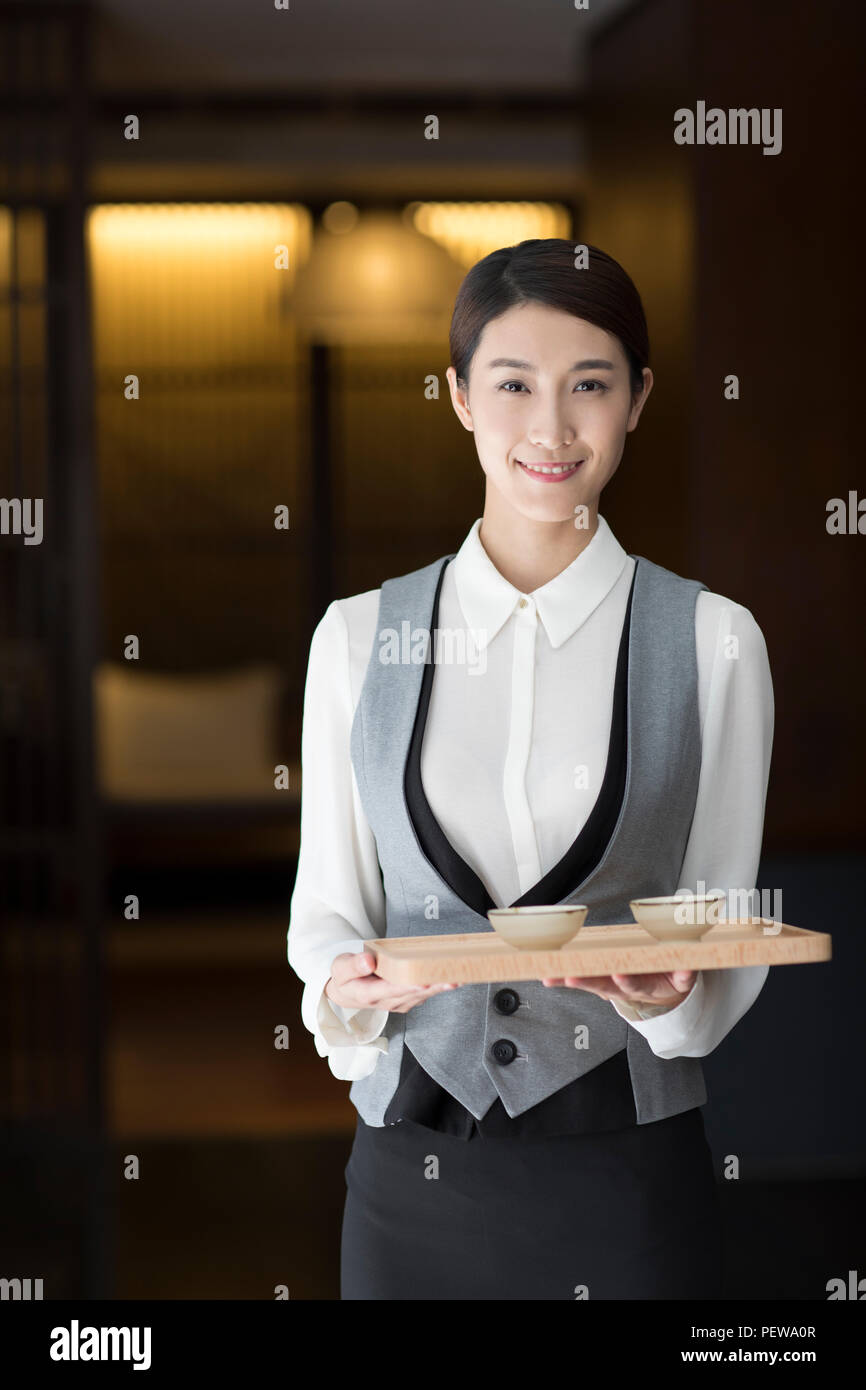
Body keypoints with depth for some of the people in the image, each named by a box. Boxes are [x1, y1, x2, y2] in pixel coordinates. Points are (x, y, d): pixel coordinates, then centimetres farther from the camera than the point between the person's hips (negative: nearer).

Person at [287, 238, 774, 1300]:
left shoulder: (713, 642, -1)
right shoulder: (358, 637, 4)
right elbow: (326, 903, 7)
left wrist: (673, 992, -19)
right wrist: (348, 983, -15)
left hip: (626, 1172, -1)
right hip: (412, 1164, 1)